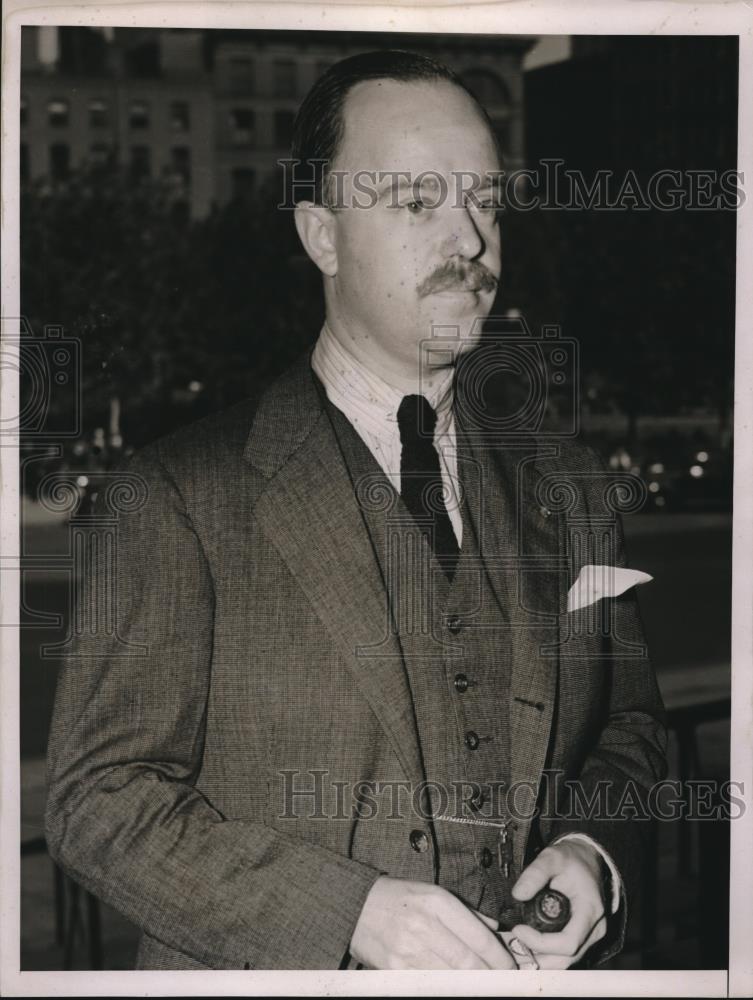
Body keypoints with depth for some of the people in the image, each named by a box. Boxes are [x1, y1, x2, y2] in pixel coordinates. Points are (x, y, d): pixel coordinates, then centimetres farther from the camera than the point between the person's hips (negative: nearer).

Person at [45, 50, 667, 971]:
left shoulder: (561, 481, 3)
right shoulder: (187, 493, -11)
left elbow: (630, 724, 12)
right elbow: (95, 799, -13)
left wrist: (595, 853, -9)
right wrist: (350, 909, -22)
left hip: (522, 969, 4)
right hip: (274, 975, -3)